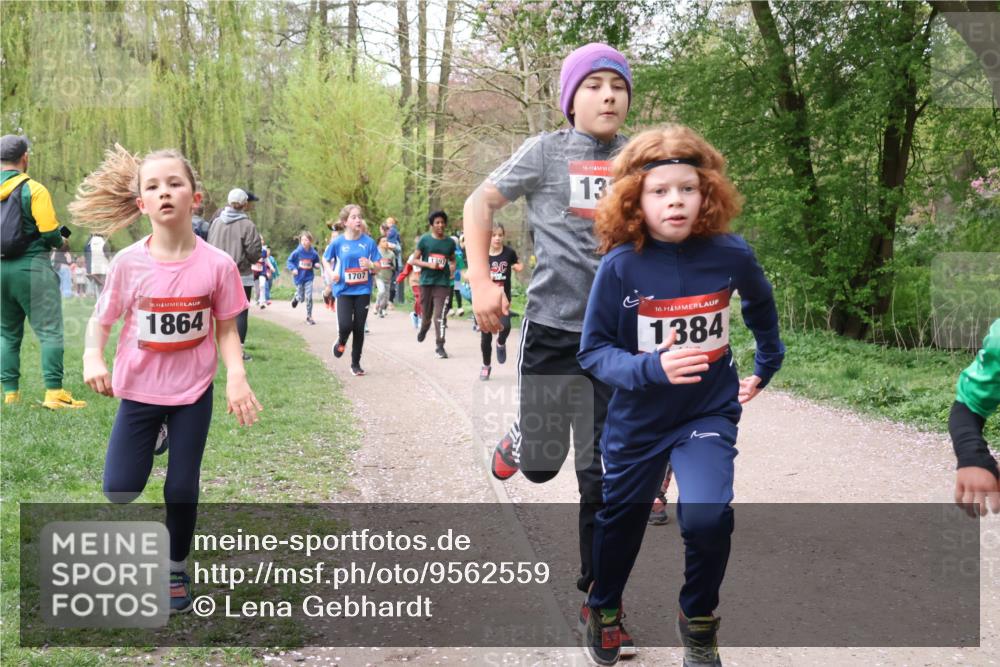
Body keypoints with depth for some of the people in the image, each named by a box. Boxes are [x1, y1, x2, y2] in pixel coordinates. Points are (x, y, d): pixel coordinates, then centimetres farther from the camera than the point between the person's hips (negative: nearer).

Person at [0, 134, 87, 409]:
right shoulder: (33, 190, -9)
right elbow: (50, 233, -12)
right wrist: (60, 242, 9)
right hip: (31, 268, -5)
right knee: (49, 332, -2)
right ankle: (54, 392, -8)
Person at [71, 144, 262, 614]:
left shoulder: (217, 265, -15)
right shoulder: (128, 263, -14)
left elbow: (226, 329, -5)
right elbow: (101, 319, -1)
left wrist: (236, 376, -20)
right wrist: (93, 357, -19)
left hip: (193, 391, -1)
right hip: (139, 389, 1)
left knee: (181, 490, 5)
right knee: (120, 490, 2)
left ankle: (177, 569, 31)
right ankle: (151, 443, 38)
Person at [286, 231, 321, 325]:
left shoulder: (313, 253, -7)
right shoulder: (297, 252, -13)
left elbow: (316, 262, 10)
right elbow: (289, 261, -6)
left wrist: (316, 265, -12)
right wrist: (293, 268, -22)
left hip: (309, 278, 1)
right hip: (299, 278, -1)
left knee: (309, 297, -8)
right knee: (301, 299, 7)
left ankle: (309, 316, 8)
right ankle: (296, 297, 46)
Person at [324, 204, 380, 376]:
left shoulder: (369, 242, -2)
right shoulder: (338, 243, -3)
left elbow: (378, 266, 3)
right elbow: (326, 259, 13)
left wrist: (370, 265, -19)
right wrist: (331, 273, -5)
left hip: (363, 291, 1)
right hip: (344, 290, -1)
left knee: (359, 329, 5)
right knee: (345, 325, -16)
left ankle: (356, 364, 21)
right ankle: (341, 341, 21)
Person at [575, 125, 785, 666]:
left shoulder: (729, 255, -13)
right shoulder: (619, 266, -19)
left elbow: (760, 306, 10)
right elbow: (593, 351, -15)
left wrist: (766, 367, 18)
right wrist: (650, 367, -31)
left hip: (709, 413, 0)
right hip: (637, 419, 0)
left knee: (707, 517, -23)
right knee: (620, 522, 18)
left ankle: (699, 621, 7)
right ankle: (604, 609, 49)